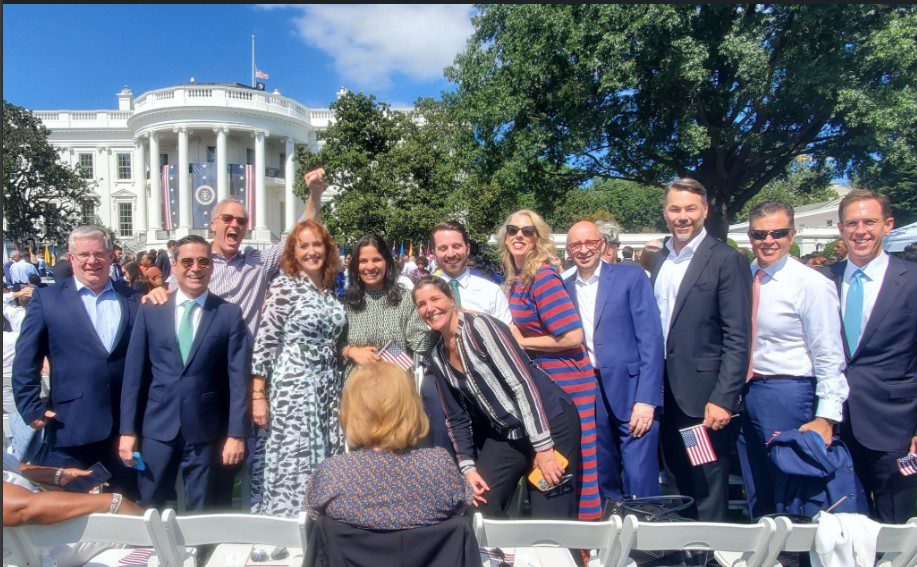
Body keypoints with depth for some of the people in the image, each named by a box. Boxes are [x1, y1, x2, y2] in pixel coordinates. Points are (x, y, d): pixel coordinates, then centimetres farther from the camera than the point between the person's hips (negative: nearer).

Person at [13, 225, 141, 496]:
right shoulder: (46, 298, 1)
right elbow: (25, 361, 1)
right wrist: (31, 409, -4)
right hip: (70, 424, -2)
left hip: (128, 423, 2)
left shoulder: (133, 299, 6)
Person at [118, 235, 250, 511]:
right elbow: (134, 374, 3)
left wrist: (237, 434, -7)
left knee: (201, 513, 11)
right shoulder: (150, 311, 2)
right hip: (158, 426, 1)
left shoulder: (230, 314, -3)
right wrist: (127, 430, 0)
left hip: (206, 430, -1)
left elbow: (238, 379, -4)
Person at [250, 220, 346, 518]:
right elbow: (263, 342, -10)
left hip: (328, 390, 6)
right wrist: (258, 396, -13)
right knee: (293, 465, -1)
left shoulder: (331, 290, 10)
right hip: (292, 389, -6)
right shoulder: (283, 286, -8)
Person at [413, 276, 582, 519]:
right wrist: (468, 467, 2)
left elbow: (523, 383, -21)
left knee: (551, 524, -4)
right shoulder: (438, 357, 6)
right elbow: (457, 418, 12)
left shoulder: (480, 326, -16)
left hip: (550, 424, -6)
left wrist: (543, 447, -23)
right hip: (504, 434, 7)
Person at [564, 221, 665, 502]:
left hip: (631, 393, -4)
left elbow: (651, 339, -7)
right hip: (589, 397, 4)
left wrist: (646, 399, -14)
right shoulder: (564, 288, 10)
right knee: (604, 481, 13)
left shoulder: (631, 276, -2)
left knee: (639, 485, -4)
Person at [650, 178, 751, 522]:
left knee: (708, 492, 4)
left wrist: (723, 399, -18)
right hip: (666, 394, 6)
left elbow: (738, 338, -12)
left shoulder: (727, 260, -8)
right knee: (676, 485, 18)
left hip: (703, 395, -6)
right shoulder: (659, 261, 11)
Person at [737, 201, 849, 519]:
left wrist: (826, 418, -16)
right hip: (745, 393, 6)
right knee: (757, 496, 19)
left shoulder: (812, 284, -11)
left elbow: (829, 357, -12)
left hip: (787, 394, -6)